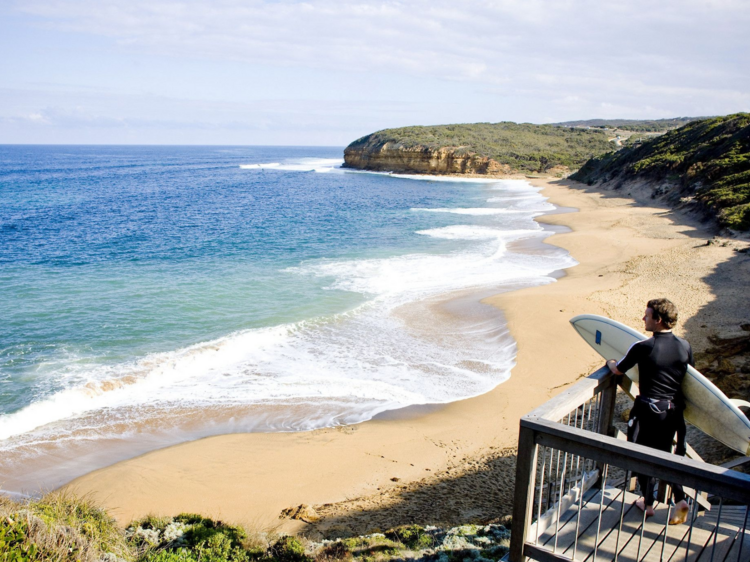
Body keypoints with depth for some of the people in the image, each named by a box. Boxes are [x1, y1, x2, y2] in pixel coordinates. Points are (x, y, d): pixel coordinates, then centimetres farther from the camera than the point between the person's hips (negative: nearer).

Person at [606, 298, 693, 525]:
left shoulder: (642, 348, -18)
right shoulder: (685, 346, -3)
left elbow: (618, 370, -3)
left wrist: (610, 362, 20)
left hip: (649, 409, -5)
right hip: (674, 409, 5)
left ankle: (648, 503, 23)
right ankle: (679, 499, 11)